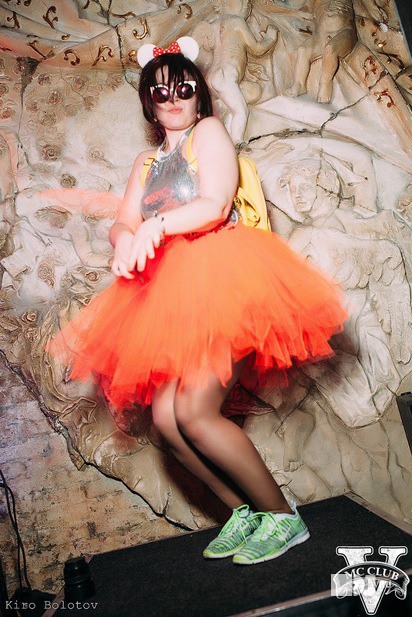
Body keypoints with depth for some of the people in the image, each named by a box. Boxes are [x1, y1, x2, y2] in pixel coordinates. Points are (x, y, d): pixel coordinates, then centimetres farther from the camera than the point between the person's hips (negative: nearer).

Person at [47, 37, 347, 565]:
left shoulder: (209, 131, 8)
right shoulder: (146, 161, 26)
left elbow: (215, 206, -9)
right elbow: (122, 223, 12)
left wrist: (157, 224, -26)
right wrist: (125, 241, -12)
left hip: (220, 274, -6)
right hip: (174, 293, 7)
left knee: (194, 412, -17)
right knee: (165, 416, -5)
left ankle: (283, 516, 2)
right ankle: (243, 512, 13)